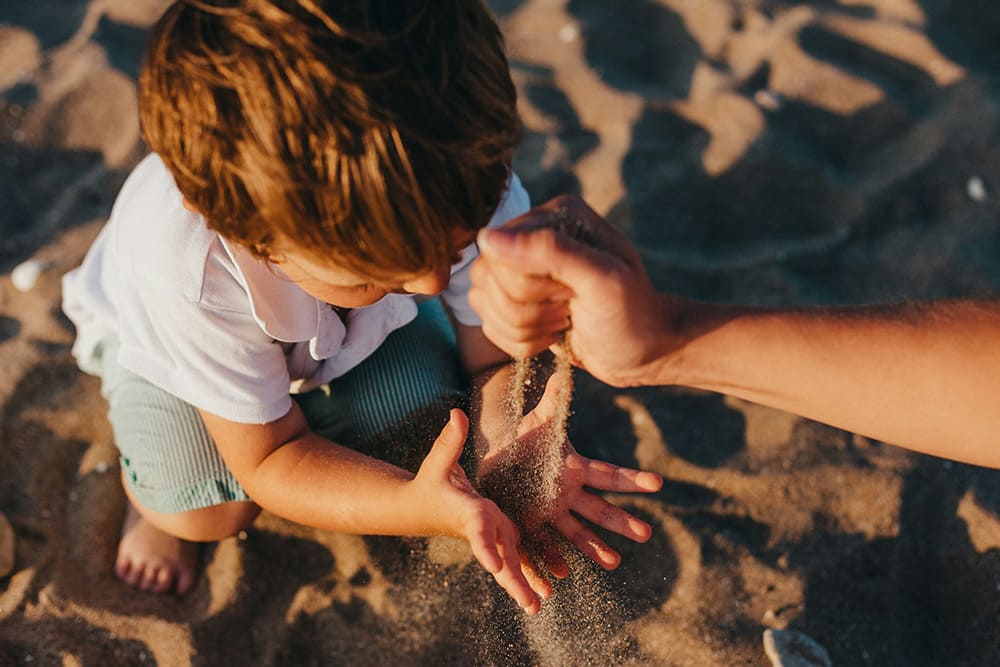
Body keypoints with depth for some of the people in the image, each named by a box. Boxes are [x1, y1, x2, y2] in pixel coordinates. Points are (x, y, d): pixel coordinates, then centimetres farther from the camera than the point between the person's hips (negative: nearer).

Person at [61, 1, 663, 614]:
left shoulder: (474, 186, -37)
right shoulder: (189, 268, -44)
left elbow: (497, 358, -20)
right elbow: (269, 460, -31)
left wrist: (512, 441, -45)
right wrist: (418, 508, -49)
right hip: (164, 333, -2)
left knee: (428, 424, -20)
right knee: (209, 510, -24)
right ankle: (150, 495, 14)